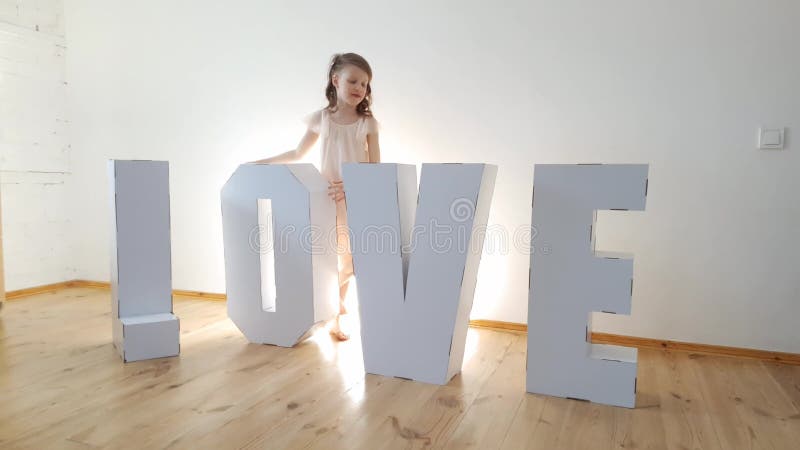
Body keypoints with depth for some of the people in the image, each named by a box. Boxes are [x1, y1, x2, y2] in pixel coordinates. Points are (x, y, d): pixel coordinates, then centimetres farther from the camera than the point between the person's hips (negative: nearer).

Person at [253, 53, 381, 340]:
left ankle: (335, 317, 21)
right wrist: (262, 162, 16)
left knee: (353, 264, 1)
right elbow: (298, 154, 16)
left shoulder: (367, 123, -1)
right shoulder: (320, 119, 1)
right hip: (330, 204, 0)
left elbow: (375, 168, -6)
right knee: (345, 264, 3)